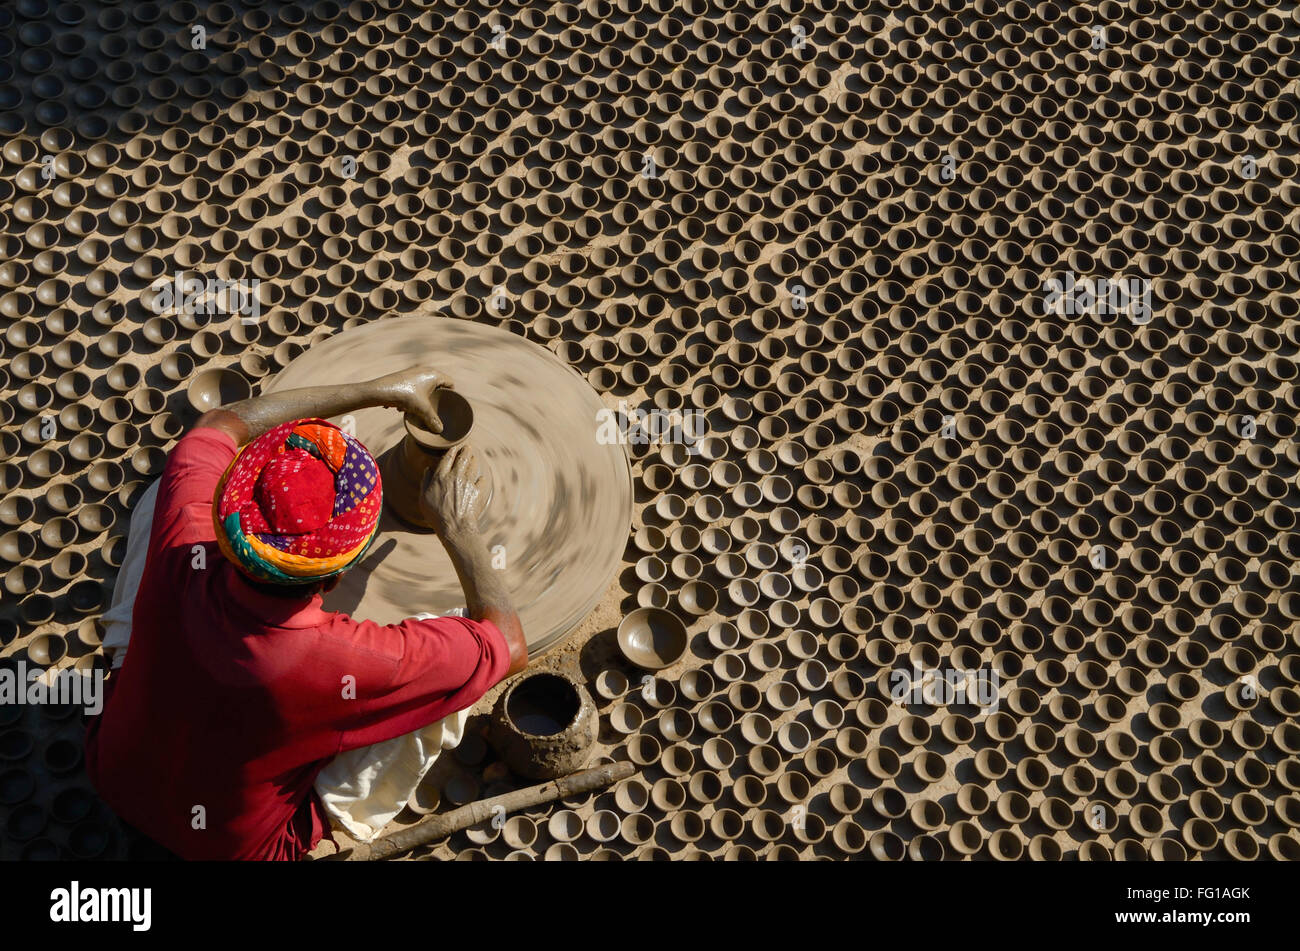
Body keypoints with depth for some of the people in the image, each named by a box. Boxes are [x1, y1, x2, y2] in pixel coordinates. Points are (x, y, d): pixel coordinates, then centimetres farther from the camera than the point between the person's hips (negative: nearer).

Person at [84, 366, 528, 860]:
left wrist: (379, 390, -5)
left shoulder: (180, 556, -33)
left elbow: (222, 424, -11)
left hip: (113, 775, 4)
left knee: (159, 493, 5)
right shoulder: (350, 666, -42)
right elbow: (508, 647, -24)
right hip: (231, 843, -3)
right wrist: (458, 526, -15)